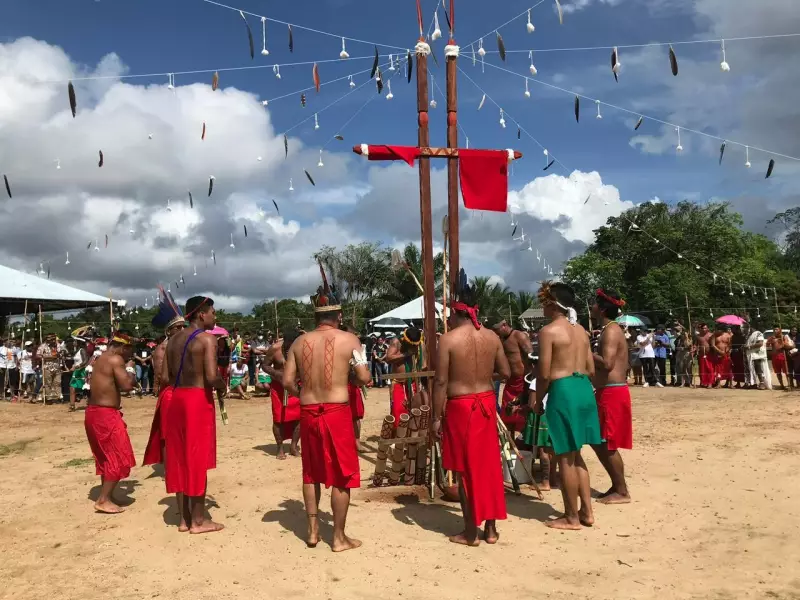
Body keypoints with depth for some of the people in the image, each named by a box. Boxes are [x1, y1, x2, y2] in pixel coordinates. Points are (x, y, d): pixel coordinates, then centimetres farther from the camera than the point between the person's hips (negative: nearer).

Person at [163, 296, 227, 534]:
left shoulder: (174, 339, 11)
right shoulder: (207, 339, -11)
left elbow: (166, 377, 11)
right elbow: (212, 377, -21)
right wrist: (223, 386, -1)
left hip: (177, 398, 7)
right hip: (198, 399, -7)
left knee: (180, 459, 12)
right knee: (197, 460, 1)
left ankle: (184, 518, 21)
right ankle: (198, 520, 9)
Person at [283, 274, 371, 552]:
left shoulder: (300, 342, 5)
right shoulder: (348, 339, -4)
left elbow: (287, 382, 1)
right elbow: (364, 378, -9)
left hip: (308, 413, 4)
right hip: (337, 412, -4)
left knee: (311, 473, 18)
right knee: (341, 475, 7)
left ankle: (313, 531, 25)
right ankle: (339, 537, 13)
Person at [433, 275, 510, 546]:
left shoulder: (448, 339, -12)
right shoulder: (492, 337, 2)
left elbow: (441, 381, -13)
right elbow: (506, 373, 7)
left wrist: (436, 417, -6)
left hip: (460, 407, -5)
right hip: (486, 404, 5)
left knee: (465, 469, 6)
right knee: (488, 465, 14)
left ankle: (470, 533, 14)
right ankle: (491, 528, 22)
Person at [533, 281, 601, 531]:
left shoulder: (548, 331, -10)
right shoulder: (580, 330, 13)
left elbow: (544, 373, -13)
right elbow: (591, 370, 14)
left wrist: (538, 401, 0)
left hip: (563, 392, -8)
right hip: (584, 390, 8)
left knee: (565, 457, 2)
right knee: (575, 455, 19)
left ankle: (571, 518, 12)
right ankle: (587, 511, 23)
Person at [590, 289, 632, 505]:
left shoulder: (610, 331, -15)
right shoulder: (612, 329, 16)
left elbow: (607, 363, -27)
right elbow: (621, 364, 20)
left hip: (612, 394, -10)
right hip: (609, 392, 10)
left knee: (607, 445, -2)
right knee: (598, 442, 15)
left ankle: (622, 492, 8)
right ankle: (616, 486, 22)